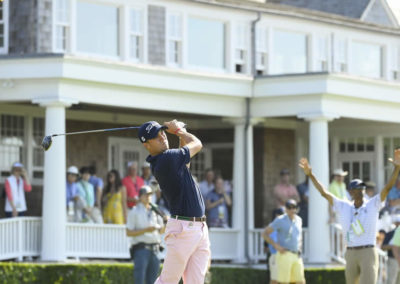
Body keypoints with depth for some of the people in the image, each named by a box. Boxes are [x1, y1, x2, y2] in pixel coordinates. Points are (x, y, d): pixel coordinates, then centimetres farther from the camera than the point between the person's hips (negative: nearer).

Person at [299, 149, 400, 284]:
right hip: (350, 254, 4)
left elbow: (387, 188, -9)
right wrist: (310, 175, 0)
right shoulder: (343, 207, 8)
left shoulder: (373, 205, 2)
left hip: (368, 253, -4)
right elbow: (324, 193, 7)